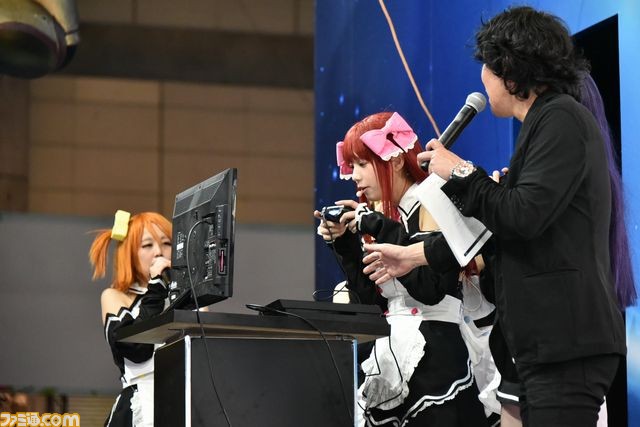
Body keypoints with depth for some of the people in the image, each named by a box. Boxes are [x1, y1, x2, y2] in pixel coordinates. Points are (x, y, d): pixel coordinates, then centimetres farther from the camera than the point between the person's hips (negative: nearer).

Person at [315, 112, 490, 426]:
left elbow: (432, 287, -20)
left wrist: (379, 229, -17)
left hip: (433, 359, -7)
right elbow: (371, 300, 12)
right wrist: (345, 243, 2)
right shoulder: (384, 215, 14)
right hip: (389, 358, 7)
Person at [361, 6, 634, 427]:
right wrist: (415, 255, 33)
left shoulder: (561, 118, -8)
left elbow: (523, 216, -18)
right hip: (553, 342, 10)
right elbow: (501, 226, 29)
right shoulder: (547, 122, 23)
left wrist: (461, 173, -3)